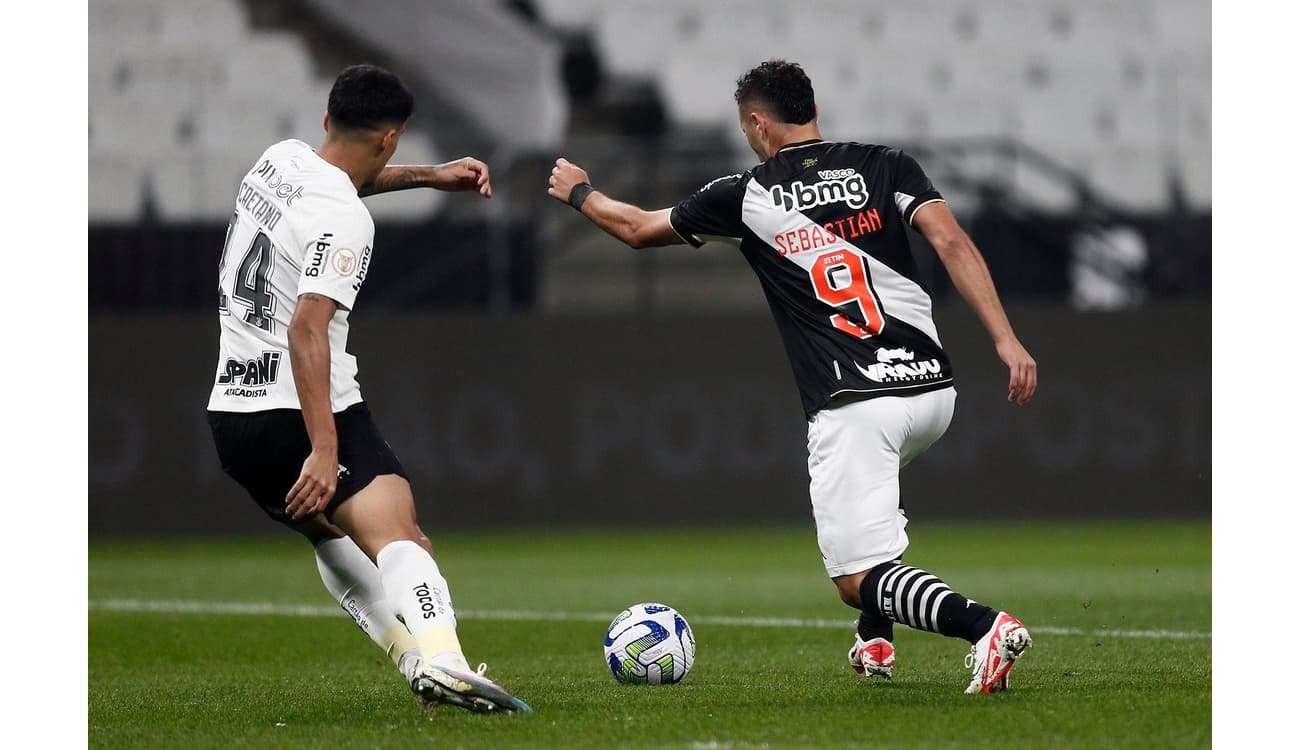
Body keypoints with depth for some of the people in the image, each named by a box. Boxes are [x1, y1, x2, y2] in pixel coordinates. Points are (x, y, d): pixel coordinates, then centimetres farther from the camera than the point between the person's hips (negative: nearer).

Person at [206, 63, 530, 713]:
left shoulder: (279, 160, 9)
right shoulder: (343, 220, -15)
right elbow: (308, 330, -26)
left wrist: (428, 176, 33)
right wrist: (325, 451, -30)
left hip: (231, 410, 9)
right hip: (304, 411, -9)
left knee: (333, 536, 25)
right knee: (399, 537, -22)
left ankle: (416, 659, 10)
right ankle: (443, 660, -47)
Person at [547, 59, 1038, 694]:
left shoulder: (747, 196, 5)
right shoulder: (884, 166, 9)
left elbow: (639, 229, 21)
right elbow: (951, 243, -6)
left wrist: (578, 193, 40)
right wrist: (1005, 338, -9)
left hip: (851, 407, -5)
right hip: (933, 391, 5)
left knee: (857, 580, -4)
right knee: (869, 486, 38)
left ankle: (982, 625, -31)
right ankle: (875, 643, 34)